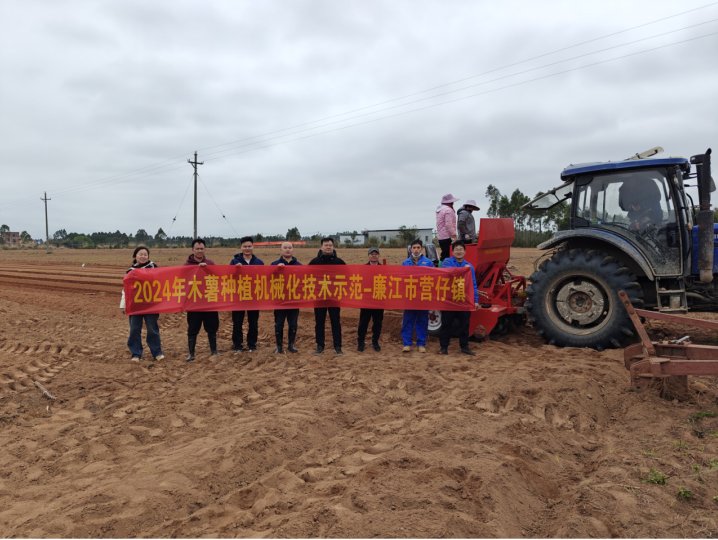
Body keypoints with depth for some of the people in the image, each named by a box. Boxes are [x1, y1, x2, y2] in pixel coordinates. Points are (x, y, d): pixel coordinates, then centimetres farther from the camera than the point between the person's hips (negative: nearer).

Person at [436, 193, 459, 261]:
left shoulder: (439, 209, 18)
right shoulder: (448, 210, -13)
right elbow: (449, 225, -20)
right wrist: (455, 236, -19)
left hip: (440, 237, 10)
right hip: (447, 237, -10)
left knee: (444, 255, 12)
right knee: (447, 255, -10)